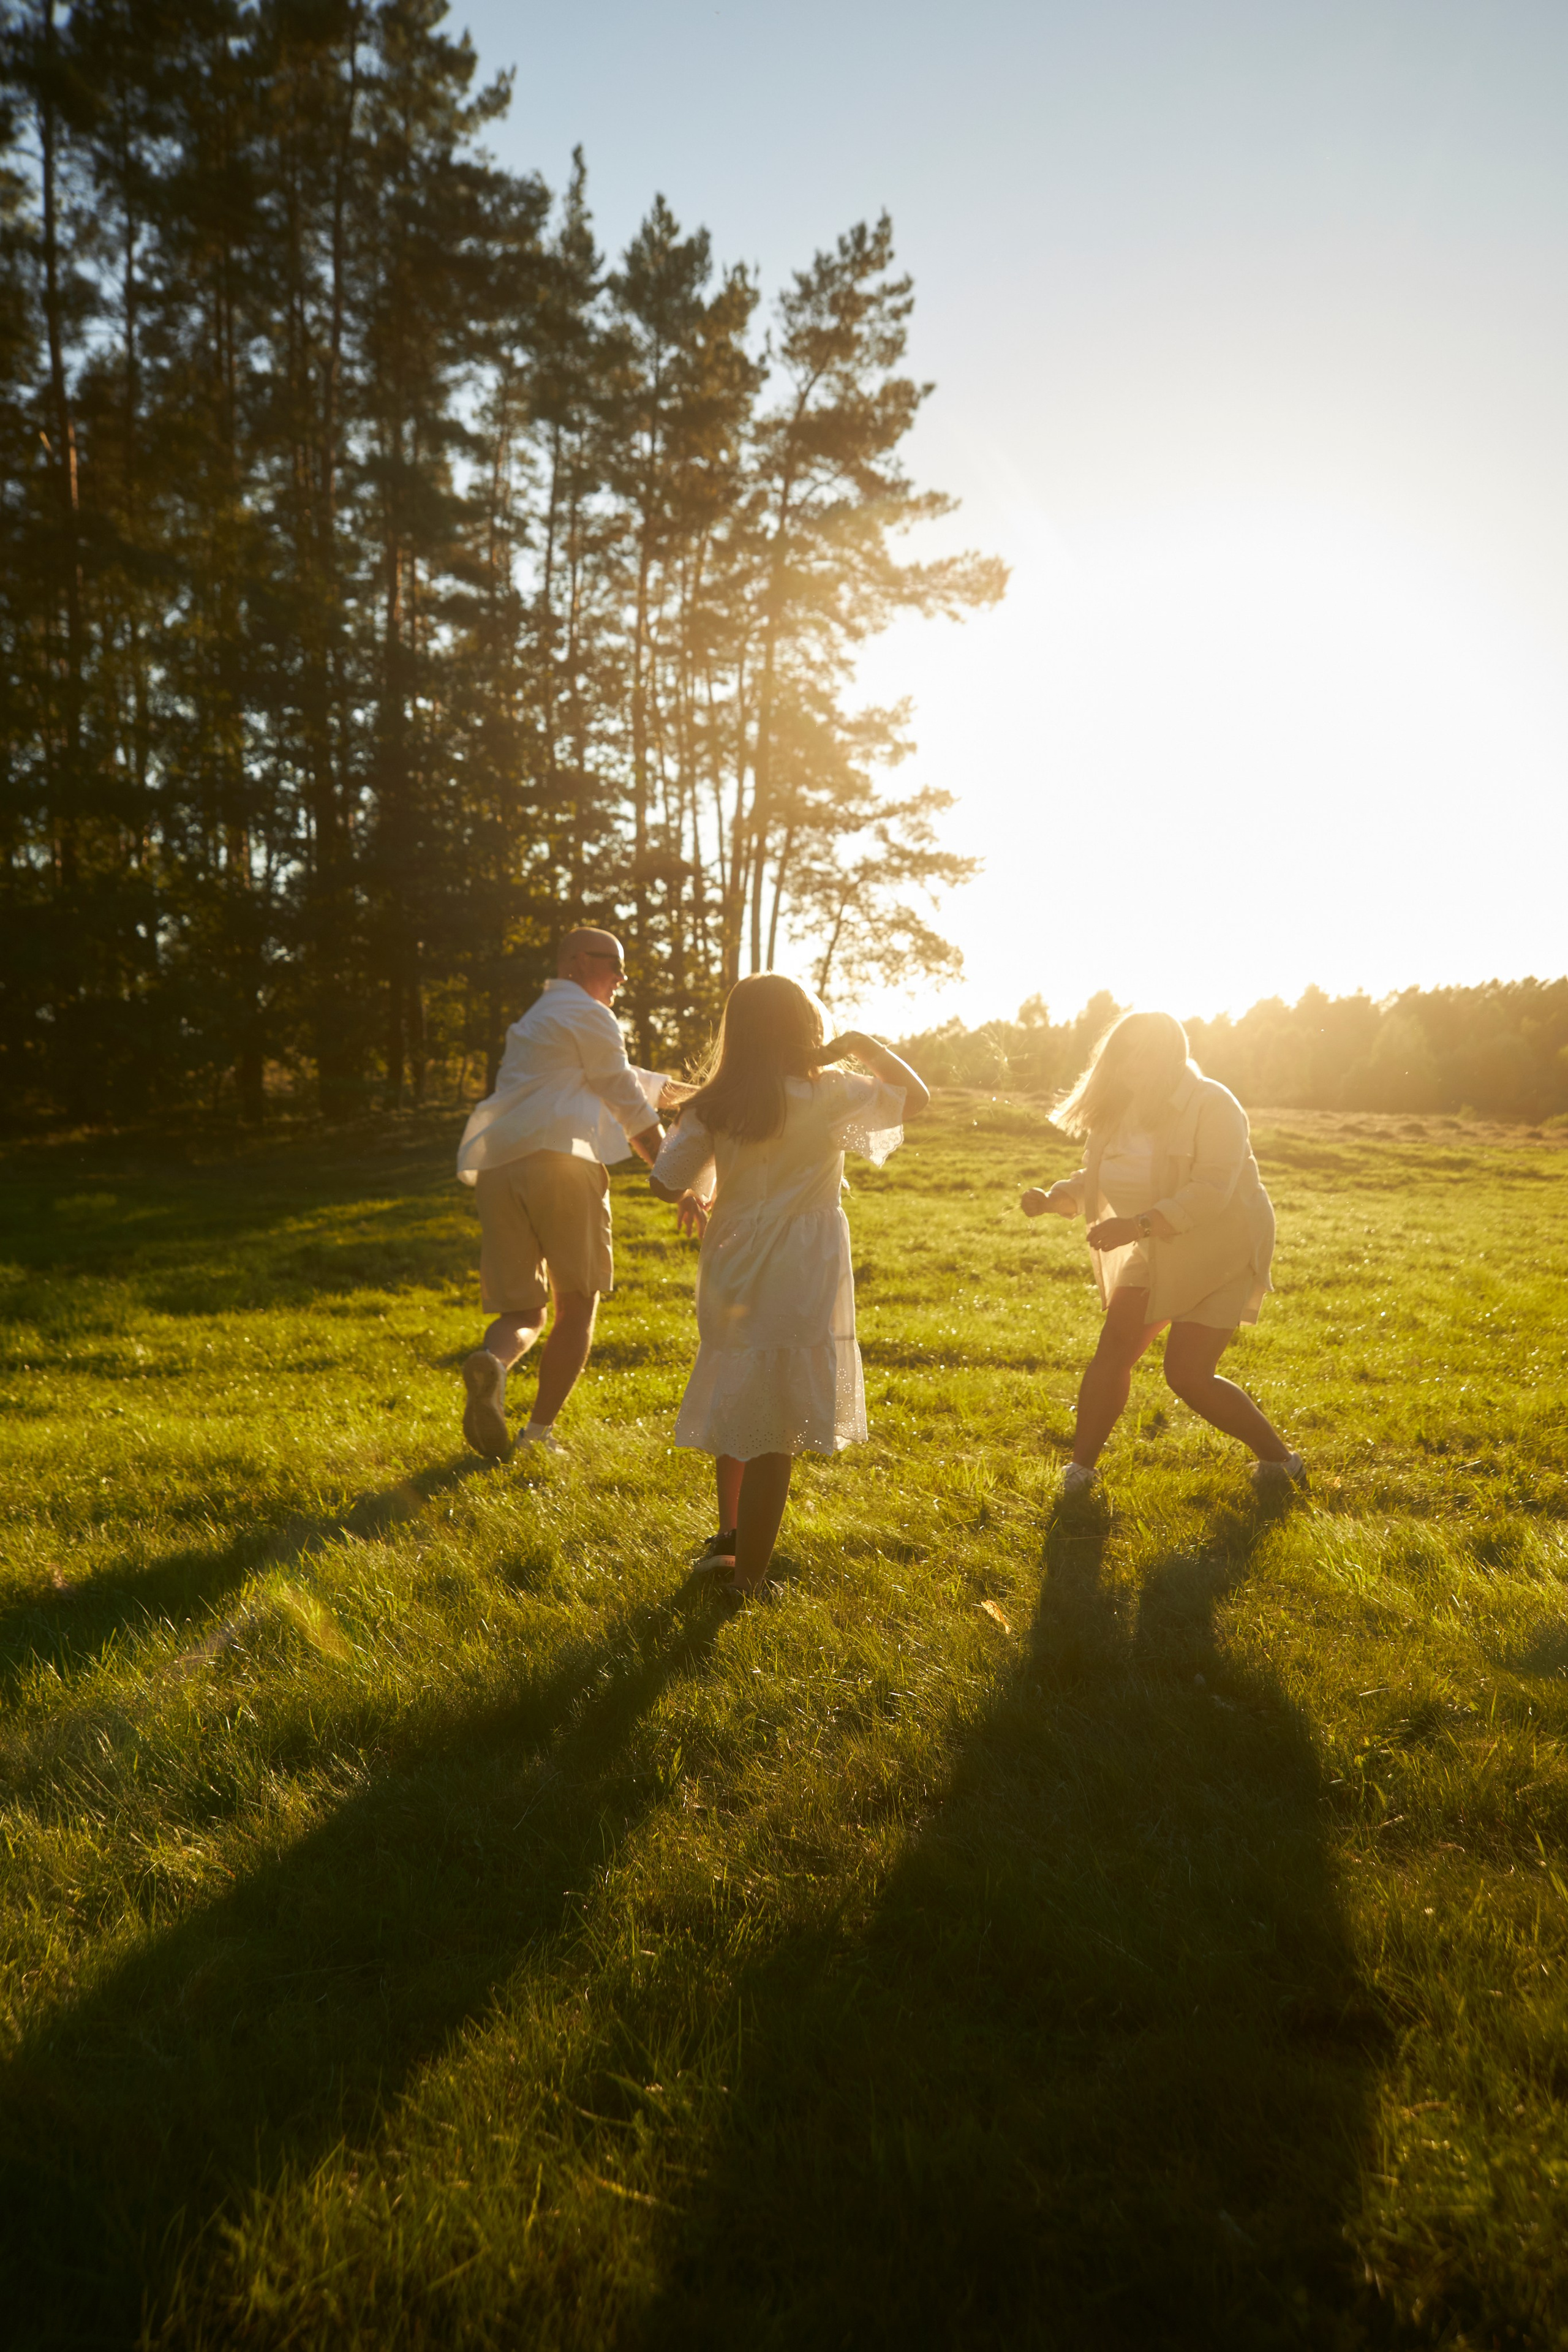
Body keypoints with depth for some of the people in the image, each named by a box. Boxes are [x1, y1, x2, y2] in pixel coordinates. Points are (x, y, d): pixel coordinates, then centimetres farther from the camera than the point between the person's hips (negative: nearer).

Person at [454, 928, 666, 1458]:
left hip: (498, 1167, 7)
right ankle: (540, 1431, 2)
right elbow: (629, 1102, 6)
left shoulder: (537, 1021, 34)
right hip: (561, 1160, -7)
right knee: (577, 1304, 6)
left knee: (522, 1309, 9)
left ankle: (494, 1361, -26)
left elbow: (621, 1078, 40)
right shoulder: (588, 1017, 6)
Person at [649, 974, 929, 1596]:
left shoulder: (713, 1106, 0)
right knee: (775, 1429, 1)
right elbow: (915, 1095, 6)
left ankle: (727, 1536, 30)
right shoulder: (831, 1095, -7)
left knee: (736, 1403, 23)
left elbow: (665, 1181, -1)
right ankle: (747, 1573, 7)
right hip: (799, 1285, -4)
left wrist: (695, 1199, 18)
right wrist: (865, 1045, 10)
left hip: (731, 1277, 4)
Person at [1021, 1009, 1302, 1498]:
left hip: (1221, 1254, -6)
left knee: (1187, 1373, -10)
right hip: (1157, 1254, 6)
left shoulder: (1212, 1107, -19)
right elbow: (1092, 1182, 8)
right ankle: (1080, 1469, -1)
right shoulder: (1121, 1109, 3)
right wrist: (1052, 1198, -14)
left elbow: (1210, 1191, -31)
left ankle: (1279, 1459, 9)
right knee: (1114, 1345, -8)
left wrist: (1137, 1225, -41)